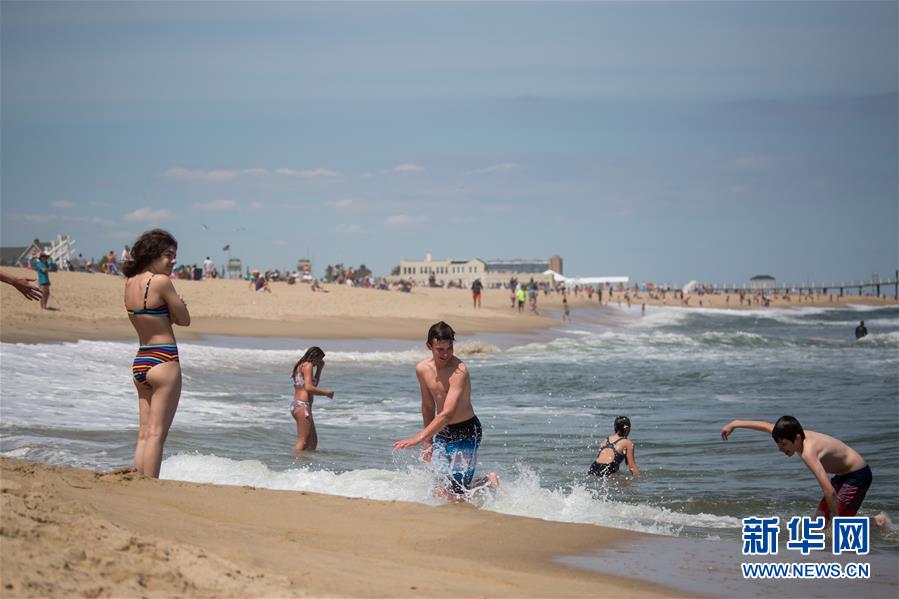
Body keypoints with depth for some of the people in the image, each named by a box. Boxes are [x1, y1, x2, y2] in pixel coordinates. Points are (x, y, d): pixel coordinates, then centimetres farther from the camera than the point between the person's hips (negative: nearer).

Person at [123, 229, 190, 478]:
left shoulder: (130, 283, 9)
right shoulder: (161, 281, -14)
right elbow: (184, 320, -6)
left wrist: (172, 307, 1)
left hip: (140, 362, 8)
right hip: (163, 361, -8)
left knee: (144, 434, 11)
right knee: (157, 434, -5)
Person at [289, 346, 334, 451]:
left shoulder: (300, 366, 20)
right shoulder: (308, 365, -9)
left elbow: (314, 385, 30)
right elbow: (309, 388, -19)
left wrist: (319, 369, 25)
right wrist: (326, 392, -8)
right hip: (302, 405, -10)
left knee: (312, 442, 14)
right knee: (302, 442, -9)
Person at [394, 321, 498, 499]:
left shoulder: (459, 370, -25)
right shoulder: (422, 369, -2)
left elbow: (448, 413, -33)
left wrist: (420, 437, -39)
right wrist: (428, 441, 17)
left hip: (466, 432, -7)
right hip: (441, 432, 7)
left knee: (455, 493, -11)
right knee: (435, 487, 6)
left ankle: (489, 481, 19)